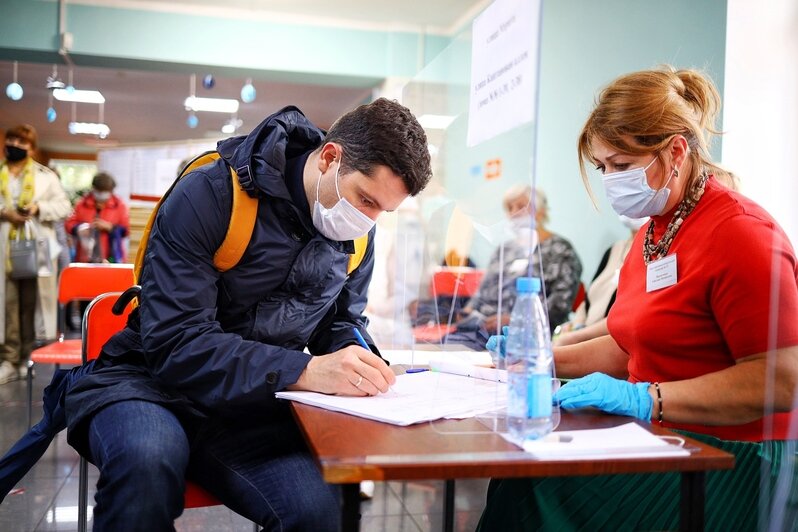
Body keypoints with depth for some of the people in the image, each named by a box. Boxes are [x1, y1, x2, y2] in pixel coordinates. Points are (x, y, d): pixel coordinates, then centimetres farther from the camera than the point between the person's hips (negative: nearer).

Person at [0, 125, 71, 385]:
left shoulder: (46, 175, 8)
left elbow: (64, 207, 5)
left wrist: (39, 207, -12)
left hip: (35, 249, -1)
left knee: (31, 304, 5)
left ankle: (26, 358, 15)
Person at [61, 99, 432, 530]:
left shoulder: (357, 234, 1)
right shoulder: (212, 193, -18)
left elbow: (341, 322, 16)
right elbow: (174, 342, -23)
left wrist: (359, 359, -9)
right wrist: (303, 371, -32)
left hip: (255, 407, 4)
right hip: (152, 384, -3)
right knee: (148, 460, -38)